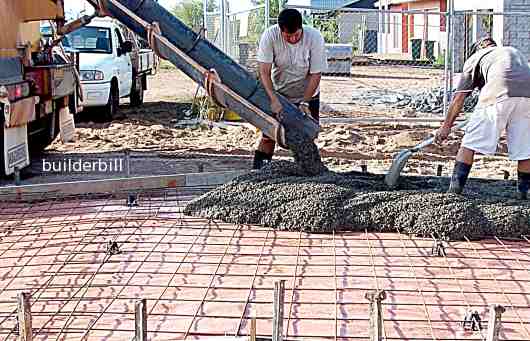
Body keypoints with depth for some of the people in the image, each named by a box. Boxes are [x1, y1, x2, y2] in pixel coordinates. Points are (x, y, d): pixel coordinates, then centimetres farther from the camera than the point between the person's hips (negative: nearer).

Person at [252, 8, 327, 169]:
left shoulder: (315, 38, -25)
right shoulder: (270, 35, -25)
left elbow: (315, 75, -19)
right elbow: (264, 72, -24)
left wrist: (304, 103, -23)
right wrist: (273, 99, -35)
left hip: (307, 95, 0)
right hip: (278, 93, 0)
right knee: (268, 134, -2)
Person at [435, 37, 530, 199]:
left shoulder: (474, 58, 27)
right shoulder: (515, 51, 40)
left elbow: (459, 97, 23)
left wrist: (446, 126, 30)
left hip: (498, 94, -4)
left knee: (471, 141, 6)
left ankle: (456, 185, 5)